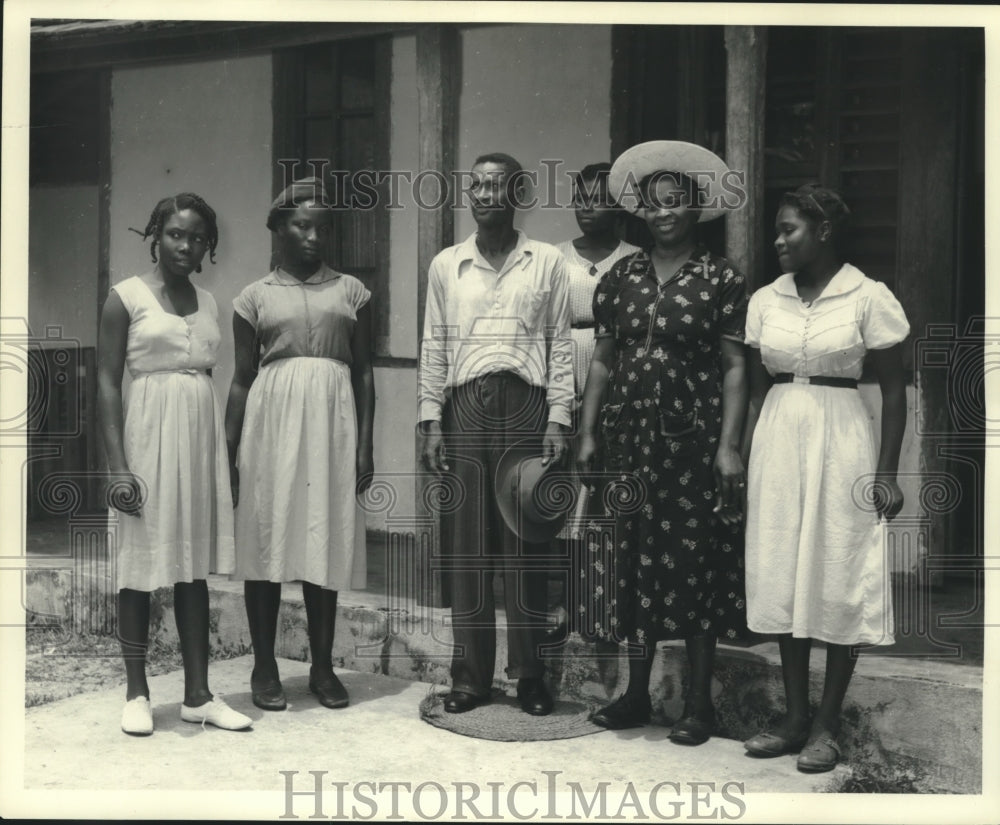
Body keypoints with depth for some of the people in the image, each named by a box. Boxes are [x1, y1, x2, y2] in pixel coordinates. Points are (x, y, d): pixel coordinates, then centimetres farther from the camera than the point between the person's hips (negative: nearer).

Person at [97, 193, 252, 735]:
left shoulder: (207, 303, 12)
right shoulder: (126, 297, -3)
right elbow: (106, 385, -7)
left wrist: (223, 452, 12)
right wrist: (118, 467, -14)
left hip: (200, 435, 5)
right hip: (149, 432, -5)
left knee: (195, 565, 7)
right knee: (141, 566, 2)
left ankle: (198, 694, 14)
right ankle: (137, 694, 13)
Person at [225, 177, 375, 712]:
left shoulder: (350, 292, 10)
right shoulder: (256, 297, 7)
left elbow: (364, 372, 8)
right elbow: (242, 379, 7)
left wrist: (365, 444, 2)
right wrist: (228, 453, 3)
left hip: (332, 424, 1)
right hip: (272, 418, -1)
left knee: (326, 543, 4)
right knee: (267, 543, 1)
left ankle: (323, 667, 15)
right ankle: (265, 669, 12)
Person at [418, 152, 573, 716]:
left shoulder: (547, 262, 7)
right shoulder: (446, 265, 12)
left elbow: (560, 345, 4)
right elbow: (434, 347, 11)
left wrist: (558, 420, -4)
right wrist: (432, 420, 3)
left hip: (524, 405, -2)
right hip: (465, 406, 2)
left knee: (525, 546, 0)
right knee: (465, 545, 3)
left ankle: (531, 675, 10)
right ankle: (471, 674, 12)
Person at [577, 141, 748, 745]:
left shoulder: (721, 279, -2)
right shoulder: (622, 277, 10)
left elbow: (735, 367, -5)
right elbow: (603, 360, 13)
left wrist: (729, 444, -11)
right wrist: (588, 432, 9)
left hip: (693, 440, -4)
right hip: (630, 438, 4)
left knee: (695, 564, 1)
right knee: (632, 565, 7)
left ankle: (699, 702, 13)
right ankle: (636, 694, 19)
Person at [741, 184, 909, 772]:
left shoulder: (869, 299, -5)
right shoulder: (766, 301, 7)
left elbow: (894, 391, -3)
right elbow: (757, 390, 12)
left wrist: (887, 473, -7)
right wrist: (744, 459, 6)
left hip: (840, 442, -4)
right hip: (777, 441, 5)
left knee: (838, 582, 1)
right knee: (782, 580, 8)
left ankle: (828, 725, 13)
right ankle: (795, 717, 20)